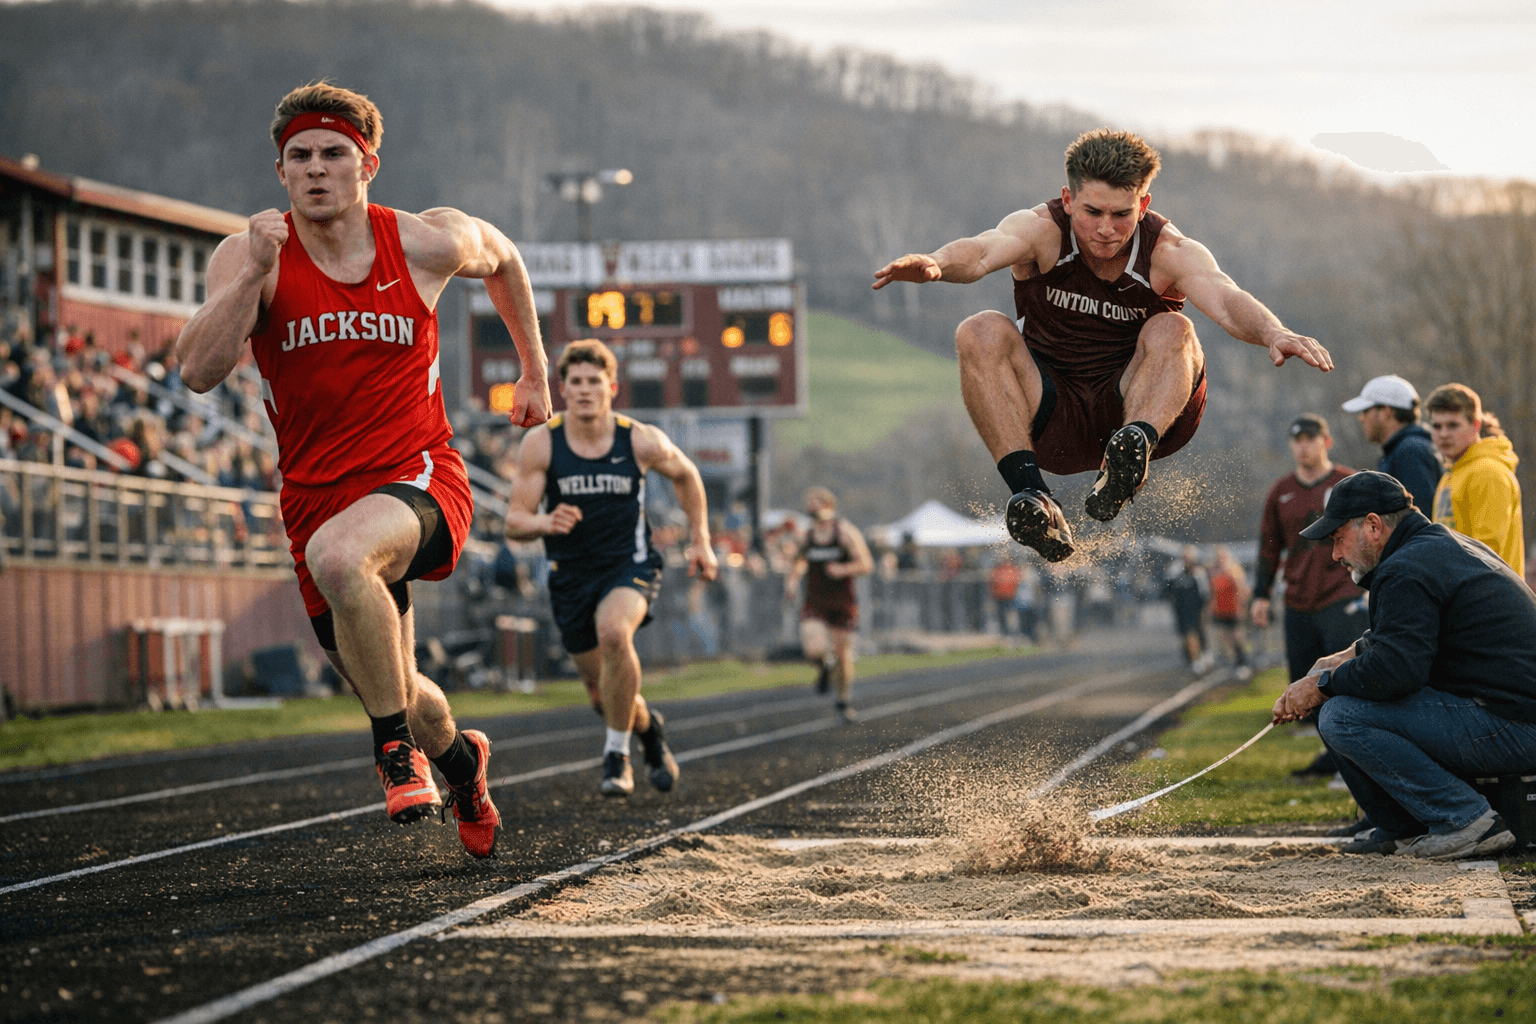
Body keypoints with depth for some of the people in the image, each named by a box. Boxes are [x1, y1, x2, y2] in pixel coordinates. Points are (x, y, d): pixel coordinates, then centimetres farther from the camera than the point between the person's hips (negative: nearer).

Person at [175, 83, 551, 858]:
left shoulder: (425, 243, -5)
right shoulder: (250, 255, -7)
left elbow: (501, 257, 18)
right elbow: (198, 372, -20)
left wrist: (534, 373, 23)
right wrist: (251, 276, -31)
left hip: (419, 479, -3)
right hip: (317, 496, 3)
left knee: (337, 553, -37)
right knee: (390, 690, 14)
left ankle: (397, 748, -19)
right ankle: (459, 761, 51)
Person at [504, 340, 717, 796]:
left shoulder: (642, 441, -11)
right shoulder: (540, 443, -12)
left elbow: (685, 475, 12)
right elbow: (514, 522, -11)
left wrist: (700, 541, 11)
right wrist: (546, 523, -33)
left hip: (630, 563, -2)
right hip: (571, 573, 2)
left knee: (614, 631, -35)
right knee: (603, 693, 9)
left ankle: (617, 754, -19)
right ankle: (648, 727, 46)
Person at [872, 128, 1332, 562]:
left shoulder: (1171, 253, -11)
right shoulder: (1041, 231, -11)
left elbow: (1226, 301, -31)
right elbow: (981, 252, -33)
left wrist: (1272, 333, -54)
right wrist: (936, 263, -57)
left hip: (1141, 410, -1)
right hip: (1048, 424, 1)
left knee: (1171, 331, -27)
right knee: (982, 333, -24)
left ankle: (1134, 449, -52)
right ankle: (1030, 494, -36)